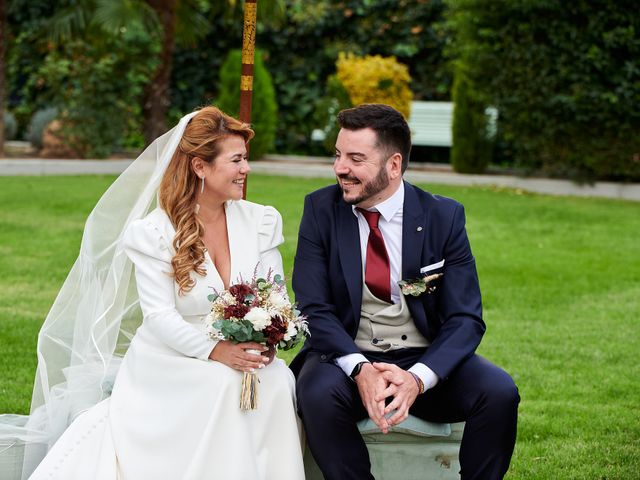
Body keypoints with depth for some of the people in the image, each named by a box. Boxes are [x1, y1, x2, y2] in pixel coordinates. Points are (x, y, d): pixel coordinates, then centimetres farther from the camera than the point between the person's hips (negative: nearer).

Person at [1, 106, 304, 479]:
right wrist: (215, 350, -26)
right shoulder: (152, 232, -5)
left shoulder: (263, 221, 6)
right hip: (170, 361, -3)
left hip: (244, 352, 3)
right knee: (226, 383, -33)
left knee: (278, 381, -29)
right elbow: (161, 316, -12)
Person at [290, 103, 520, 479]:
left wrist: (417, 378, -28)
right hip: (348, 356, 0)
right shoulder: (321, 209, -3)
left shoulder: (444, 217, -4)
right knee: (318, 391, -33)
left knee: (499, 392, -26)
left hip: (426, 360, 1)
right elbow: (314, 308, -10)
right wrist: (360, 369, -28)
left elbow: (465, 319, -9)